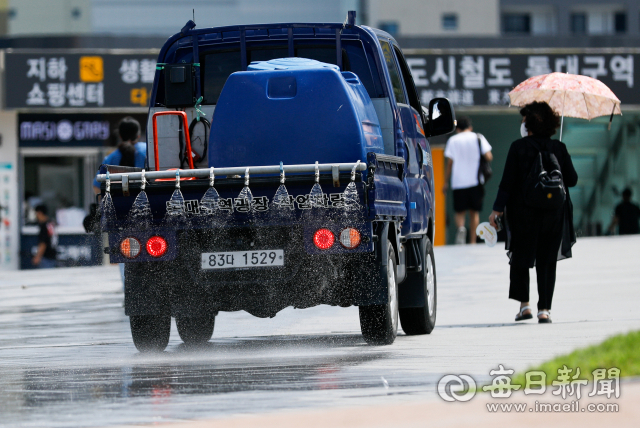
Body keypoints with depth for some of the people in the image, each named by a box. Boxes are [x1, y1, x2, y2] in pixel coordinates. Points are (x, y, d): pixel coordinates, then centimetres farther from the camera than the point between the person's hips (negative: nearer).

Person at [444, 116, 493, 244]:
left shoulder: (452, 140, 4)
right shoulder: (478, 138, 4)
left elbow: (450, 163, 2)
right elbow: (488, 157, -4)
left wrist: (446, 182, 9)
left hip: (458, 182, 0)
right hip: (475, 180, 0)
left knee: (460, 212, 5)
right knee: (474, 212, 10)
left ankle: (460, 228, -26)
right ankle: (473, 241, 6)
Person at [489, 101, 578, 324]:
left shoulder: (518, 147, -7)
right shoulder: (559, 148, 0)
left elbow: (508, 181, -9)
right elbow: (572, 179, 4)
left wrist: (498, 209, -5)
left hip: (524, 213, -2)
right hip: (553, 214, 2)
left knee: (520, 259, 13)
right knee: (547, 262, 7)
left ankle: (524, 304, 5)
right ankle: (544, 309, 0)